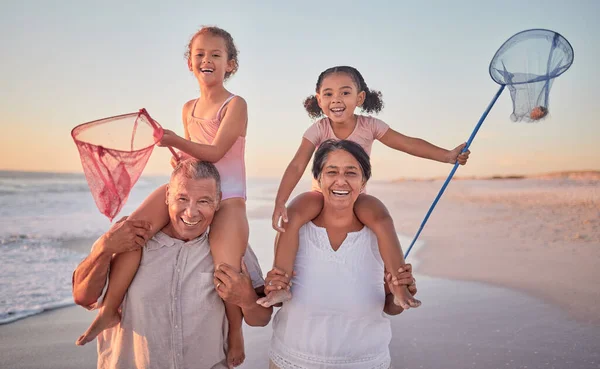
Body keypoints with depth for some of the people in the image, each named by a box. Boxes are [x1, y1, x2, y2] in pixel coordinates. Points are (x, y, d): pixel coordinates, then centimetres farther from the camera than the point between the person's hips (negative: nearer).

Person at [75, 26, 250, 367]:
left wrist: (176, 141, -25)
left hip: (228, 197, -5)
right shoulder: (189, 109, 16)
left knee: (226, 268, -23)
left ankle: (236, 332, 6)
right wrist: (180, 160, 3)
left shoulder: (236, 105, -3)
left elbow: (215, 151, -15)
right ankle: (109, 310, -4)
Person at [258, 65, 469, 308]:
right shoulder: (318, 129, -14)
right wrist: (280, 203, -33)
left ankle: (399, 286, -19)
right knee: (291, 218, -29)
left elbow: (409, 144, -9)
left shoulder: (369, 126, -11)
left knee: (382, 220, -30)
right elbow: (297, 166, -22)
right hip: (321, 193, 0)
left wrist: (447, 155, -15)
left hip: (356, 195, 1)